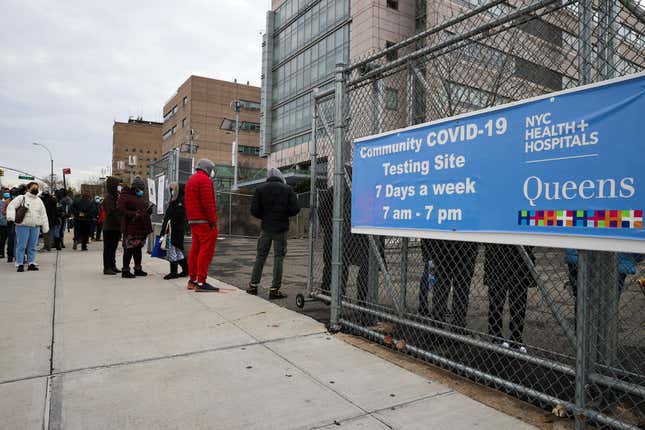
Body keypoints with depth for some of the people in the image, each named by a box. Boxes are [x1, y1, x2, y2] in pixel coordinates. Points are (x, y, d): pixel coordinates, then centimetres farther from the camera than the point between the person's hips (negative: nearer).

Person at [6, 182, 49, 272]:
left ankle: (31, 263, 12)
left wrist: (45, 228, 14)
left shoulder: (39, 200, 17)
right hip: (23, 226, -4)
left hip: (36, 227, 4)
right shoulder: (21, 198, 3)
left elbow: (43, 214, 18)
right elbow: (11, 206, -5)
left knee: (32, 246, 7)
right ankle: (20, 264, 4)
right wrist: (12, 217, -21)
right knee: (21, 246, -3)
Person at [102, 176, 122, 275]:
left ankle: (112, 266, 21)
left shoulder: (115, 197, 15)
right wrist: (120, 222, -22)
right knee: (108, 248, -3)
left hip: (115, 227, 8)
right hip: (109, 227, -8)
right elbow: (112, 212, -20)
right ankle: (107, 268, 2)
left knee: (113, 248, 13)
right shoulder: (108, 197, -12)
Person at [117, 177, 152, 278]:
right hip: (130, 228, -8)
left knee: (138, 249, 13)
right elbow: (120, 209, -17)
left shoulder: (141, 198, 20)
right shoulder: (125, 196, -6)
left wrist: (148, 211, 8)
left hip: (141, 228, 8)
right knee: (129, 249, -6)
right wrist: (134, 214, -23)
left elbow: (144, 209, 31)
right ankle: (125, 270, 1)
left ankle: (138, 269, 21)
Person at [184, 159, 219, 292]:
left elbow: (187, 202, 22)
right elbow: (208, 202, -18)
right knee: (206, 250, -8)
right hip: (205, 221, -10)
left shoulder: (190, 180, 21)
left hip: (193, 221, 10)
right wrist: (213, 220, -17)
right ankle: (201, 282, -10)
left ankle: (192, 280, 19)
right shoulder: (205, 180, -10)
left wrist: (190, 218, 20)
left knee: (195, 249, 13)